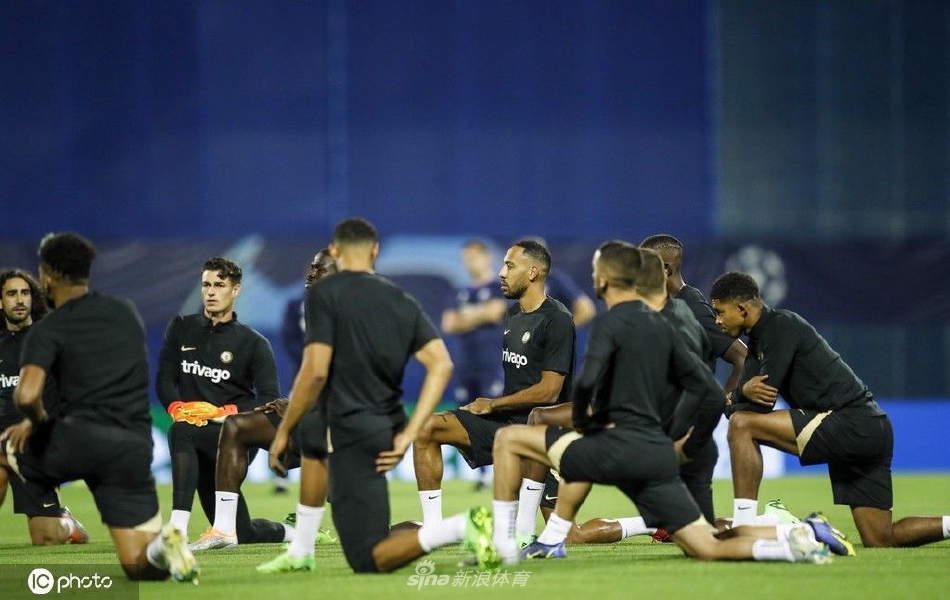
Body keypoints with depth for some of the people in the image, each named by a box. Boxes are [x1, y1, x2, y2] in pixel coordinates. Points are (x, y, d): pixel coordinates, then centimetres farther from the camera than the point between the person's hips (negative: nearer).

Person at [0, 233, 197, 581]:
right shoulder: (126, 313, 17)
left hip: (77, 442, -4)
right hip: (133, 447, 4)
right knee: (139, 566, 5)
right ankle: (162, 545, -29)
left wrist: (38, 421, 5)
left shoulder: (48, 330, -1)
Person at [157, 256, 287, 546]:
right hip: (202, 442, 5)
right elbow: (164, 378, 6)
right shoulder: (180, 329, 13)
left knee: (182, 433, -37)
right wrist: (177, 408, -15)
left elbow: (269, 400, -6)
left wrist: (225, 412, -19)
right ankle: (284, 532, 39)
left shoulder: (254, 344, 2)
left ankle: (178, 528, -44)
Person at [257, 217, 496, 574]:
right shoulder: (402, 301, 9)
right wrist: (409, 434, -2)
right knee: (310, 438, 37)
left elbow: (315, 372, -17)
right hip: (388, 428, 8)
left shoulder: (324, 294, -9)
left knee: (369, 560, -6)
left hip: (354, 434, -7)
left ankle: (462, 527, -29)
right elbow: (441, 365, -2)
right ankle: (300, 553, 35)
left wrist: (283, 431, -6)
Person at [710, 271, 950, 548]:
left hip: (850, 425, -10)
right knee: (881, 541, 9)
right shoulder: (758, 338, 19)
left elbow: (764, 399, -16)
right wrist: (746, 391, -10)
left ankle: (742, 526, -18)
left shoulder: (782, 326, -10)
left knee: (741, 424, -14)